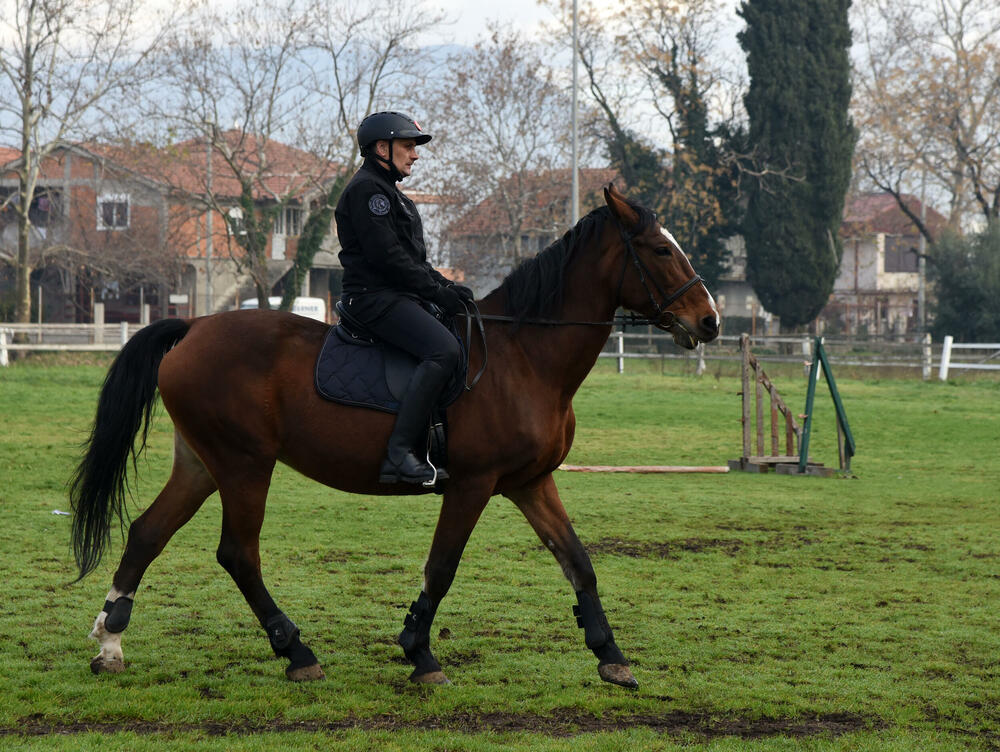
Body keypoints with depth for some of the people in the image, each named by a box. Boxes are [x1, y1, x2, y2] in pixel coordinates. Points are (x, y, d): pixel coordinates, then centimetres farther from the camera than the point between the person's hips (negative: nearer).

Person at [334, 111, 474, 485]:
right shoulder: (366, 190, -10)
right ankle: (399, 452, -31)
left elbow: (413, 258, 24)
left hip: (399, 298, 11)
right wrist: (437, 291, -16)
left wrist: (447, 286, 8)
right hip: (375, 297, -11)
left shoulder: (388, 192, 24)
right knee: (444, 350, -28)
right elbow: (386, 257, -19)